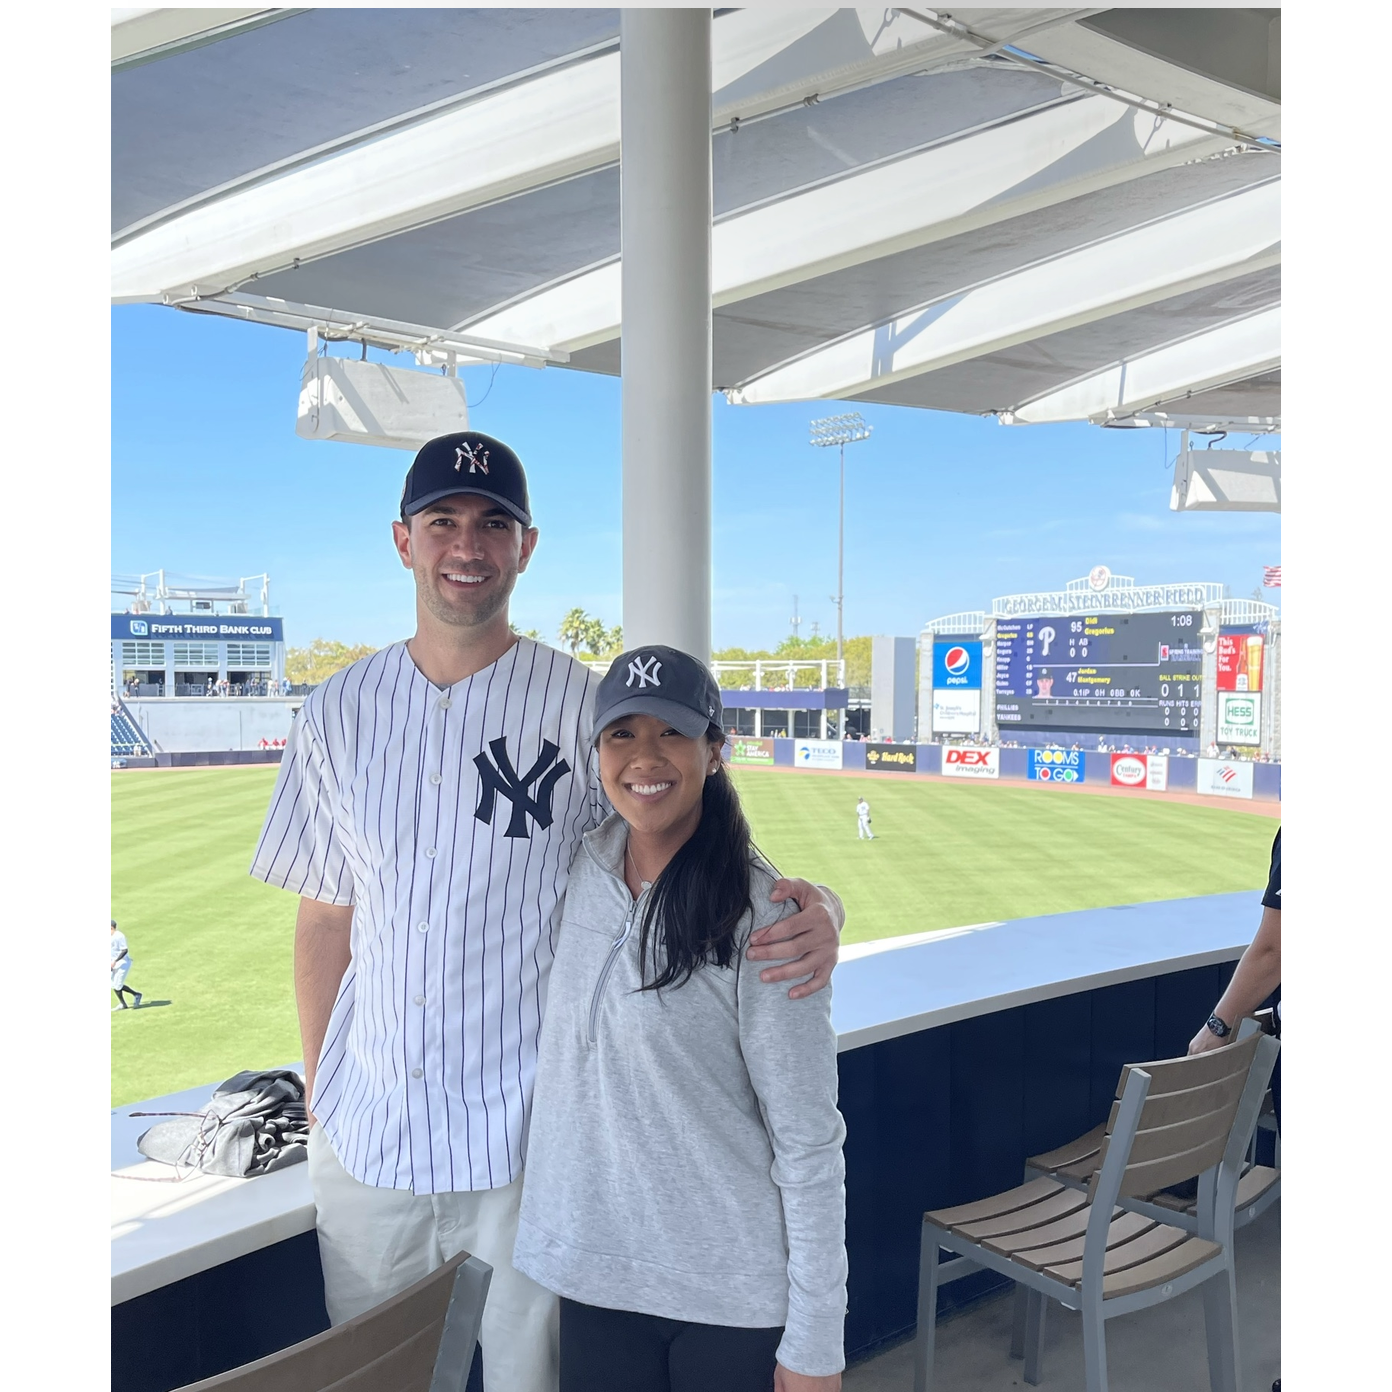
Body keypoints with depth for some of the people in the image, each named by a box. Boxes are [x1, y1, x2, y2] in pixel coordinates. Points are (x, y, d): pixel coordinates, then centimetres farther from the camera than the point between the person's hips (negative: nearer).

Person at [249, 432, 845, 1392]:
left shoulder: (586, 708, -9)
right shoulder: (339, 712, 2)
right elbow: (325, 920, 8)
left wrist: (813, 905, -26)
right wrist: (319, 1094, 7)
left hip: (529, 1136, -3)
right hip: (365, 1133, 4)